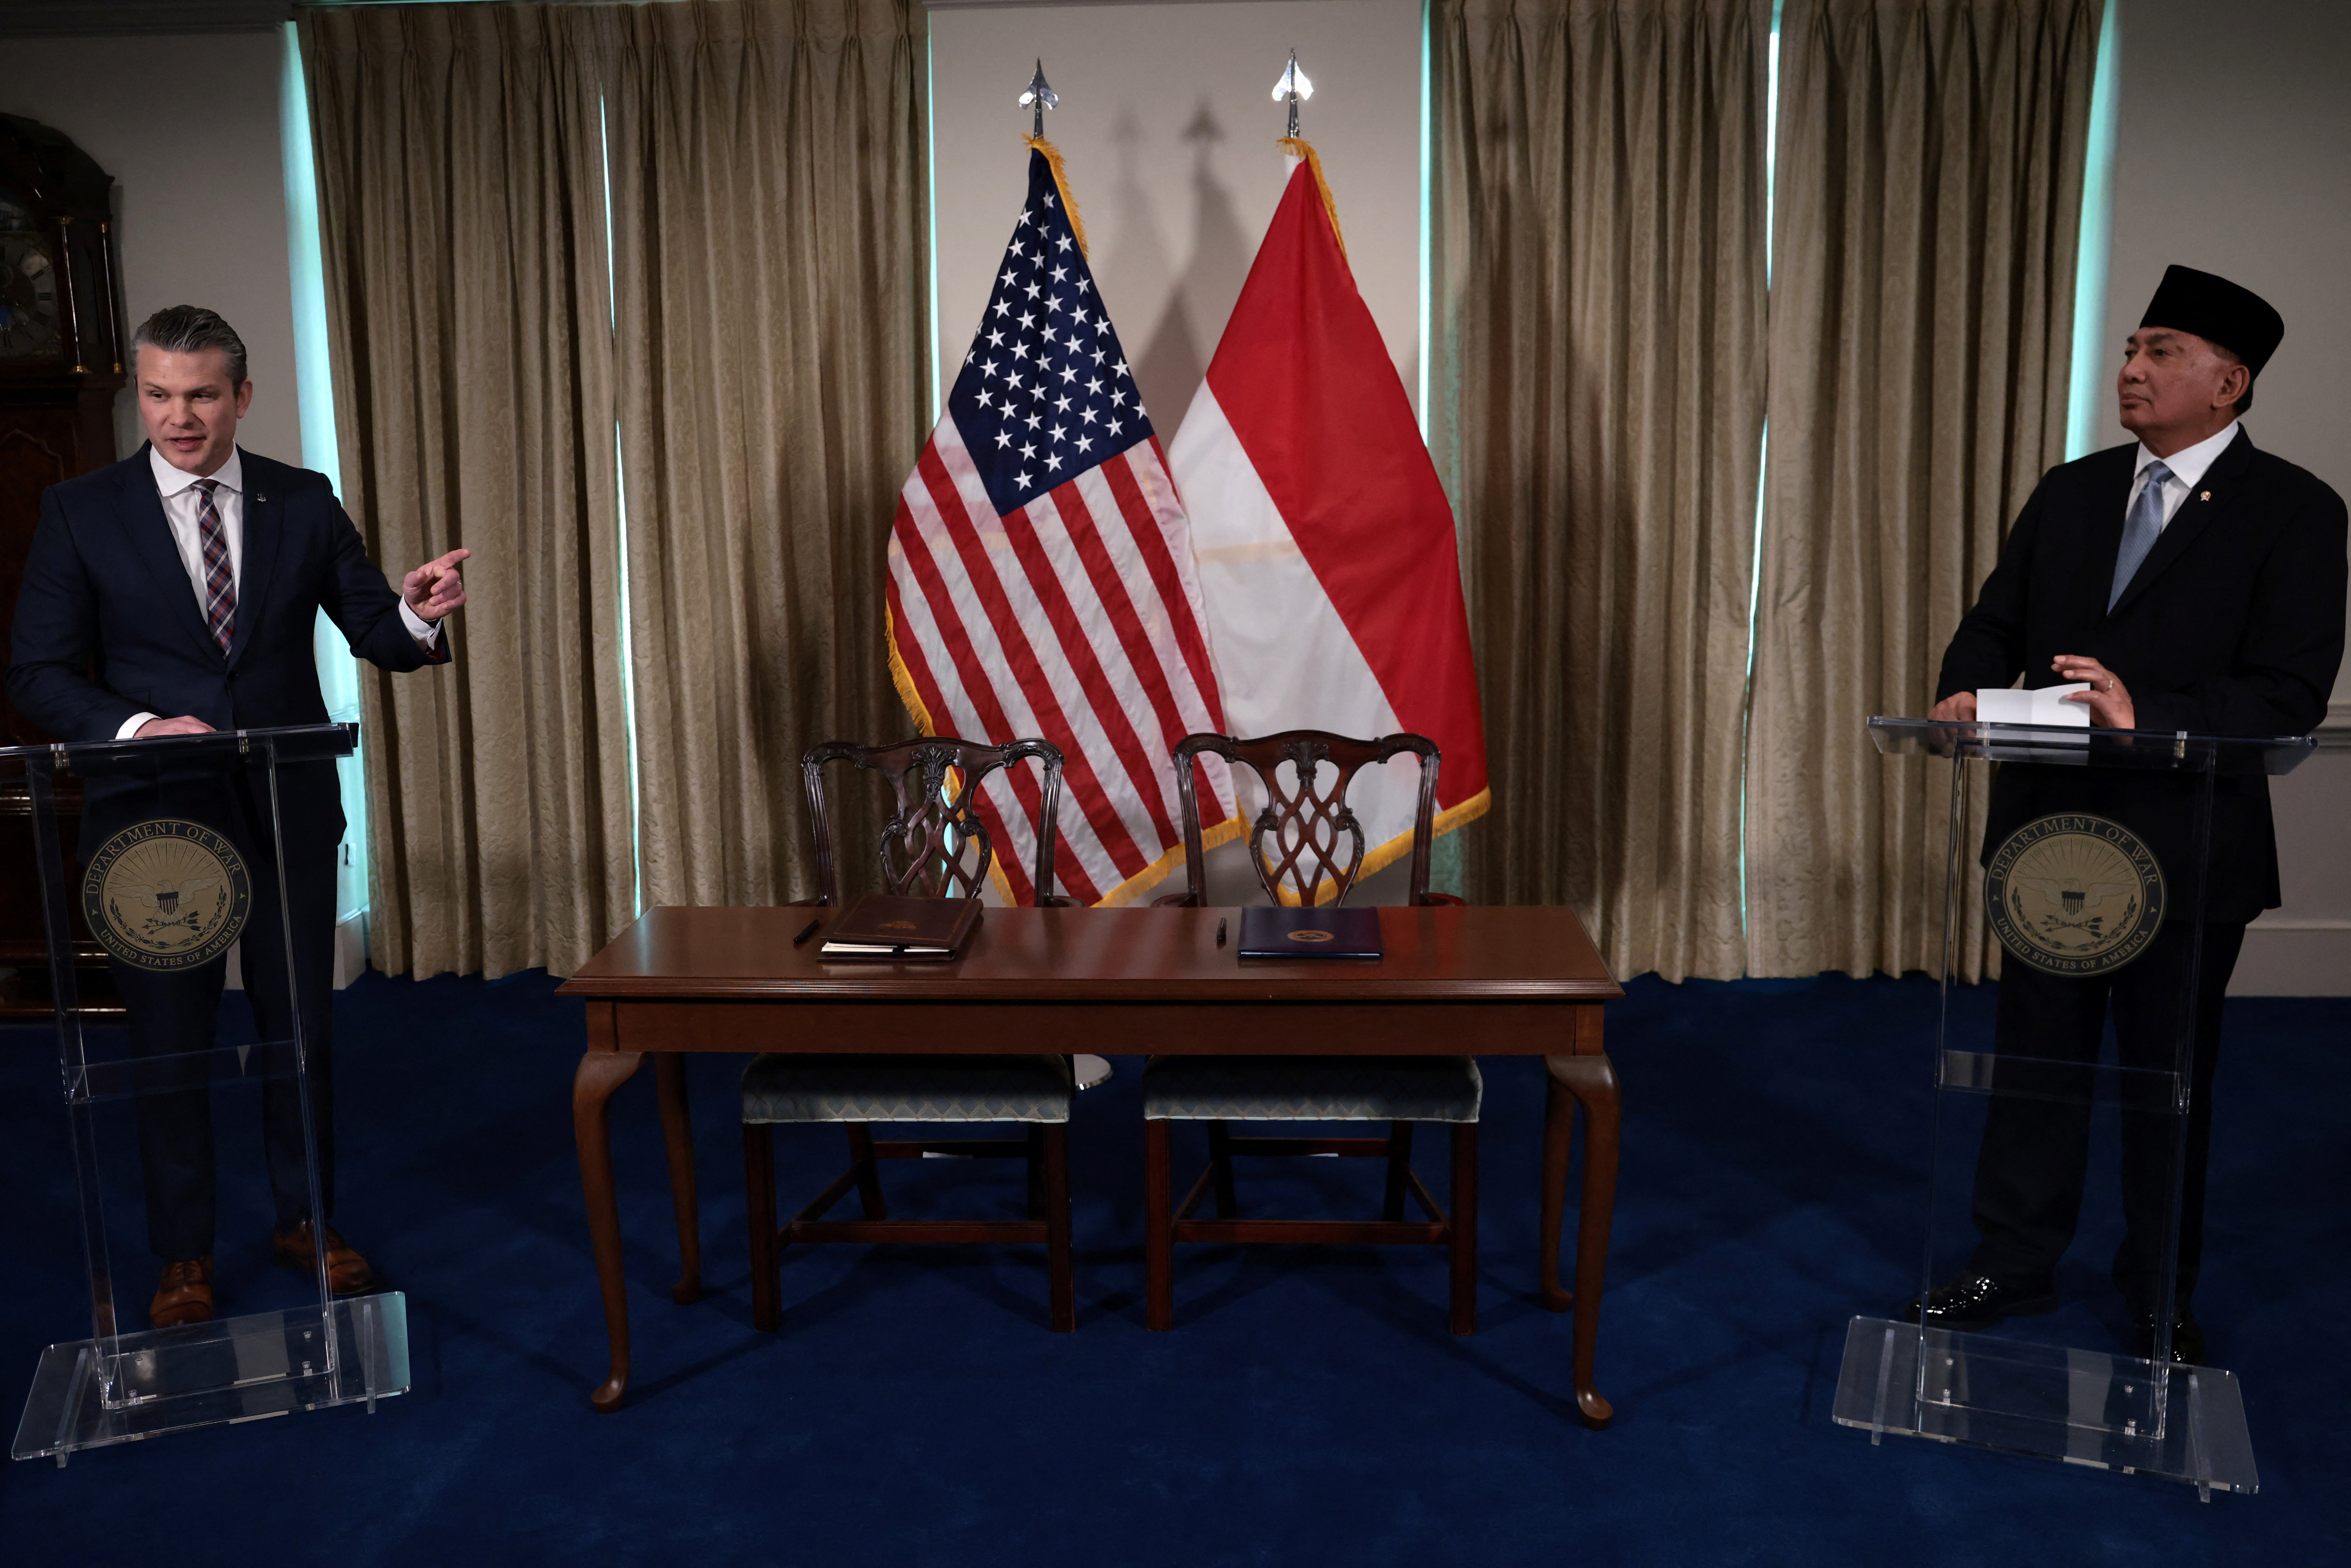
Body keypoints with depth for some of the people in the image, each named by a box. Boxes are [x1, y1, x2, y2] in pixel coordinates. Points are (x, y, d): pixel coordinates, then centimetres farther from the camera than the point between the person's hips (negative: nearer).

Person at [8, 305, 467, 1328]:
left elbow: (372, 632, 2)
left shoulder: (304, 502, 3)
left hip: (288, 811, 1)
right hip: (153, 817, -1)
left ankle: (305, 1221, 29)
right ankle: (184, 1253, 25)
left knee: (302, 1026, 11)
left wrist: (418, 614, -22)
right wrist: (133, 729, -20)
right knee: (168, 1040, 9)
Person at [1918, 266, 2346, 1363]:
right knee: (2034, 1057, 14)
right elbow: (1996, 623, 9)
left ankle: (2162, 1295, 29)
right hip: (2048, 831, 4)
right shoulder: (2070, 493, 8)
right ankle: (2014, 1266, 28)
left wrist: (2147, 718, -30)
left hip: (2187, 851, -4)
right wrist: (1966, 693, -13)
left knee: (2170, 1079, 11)